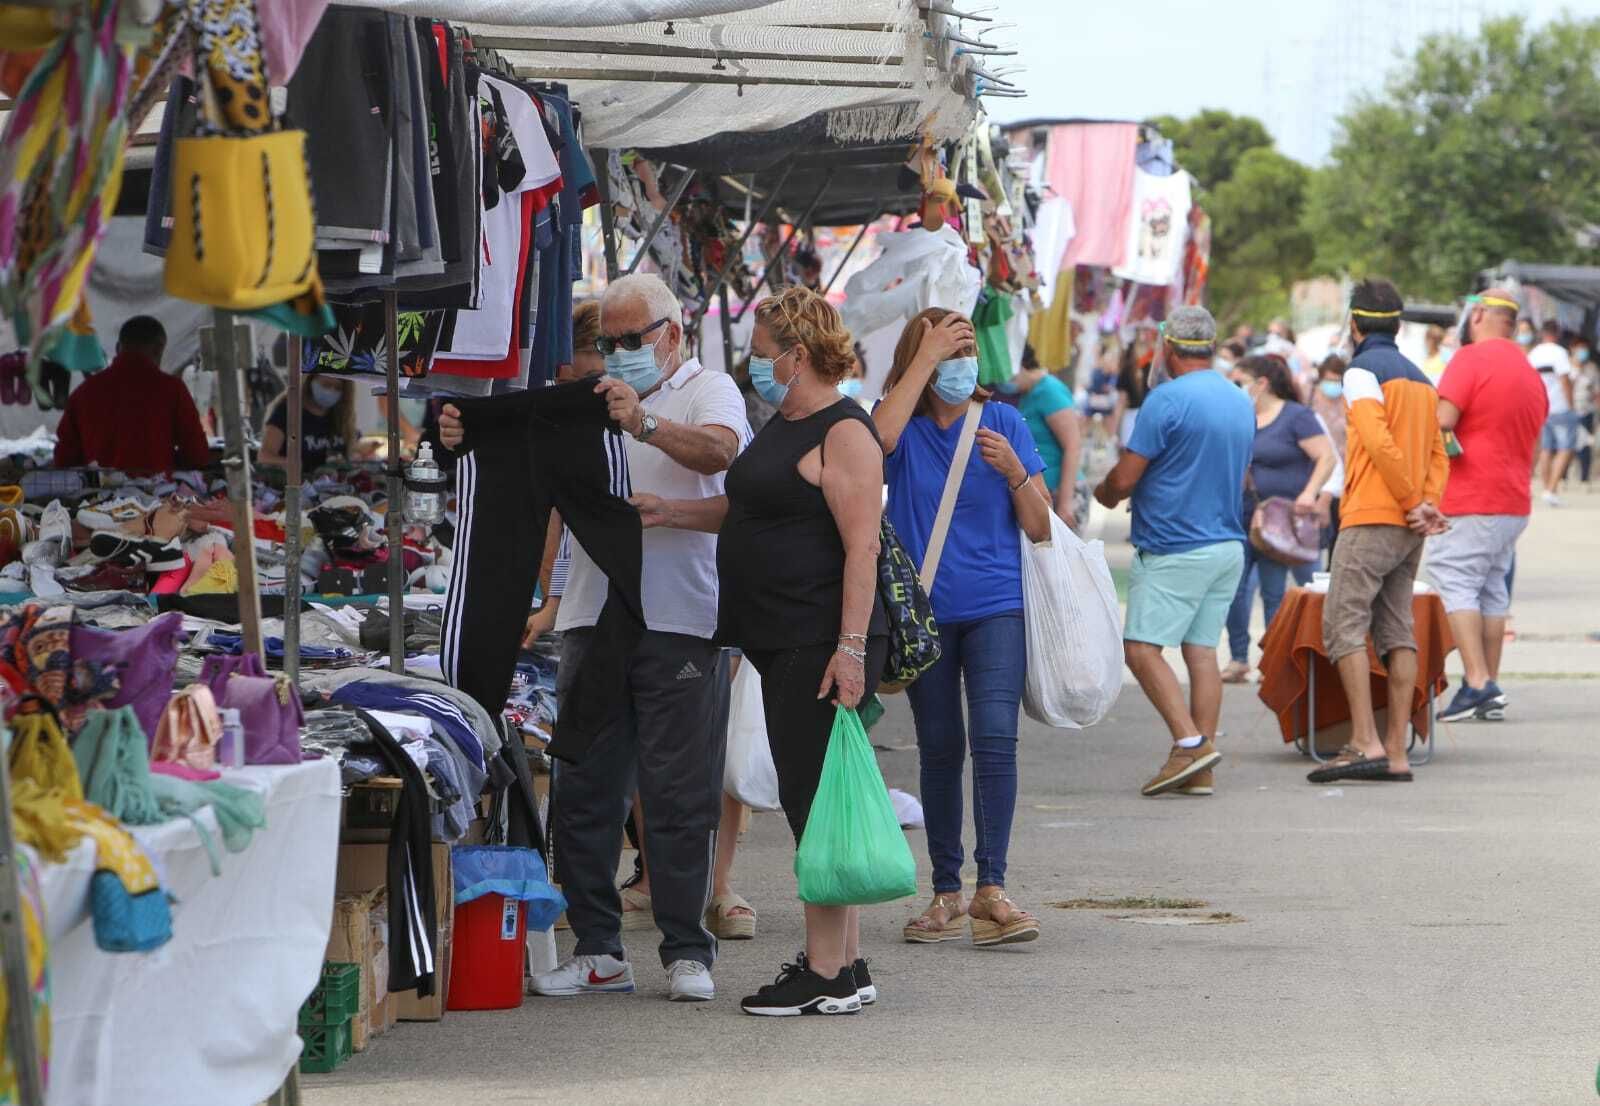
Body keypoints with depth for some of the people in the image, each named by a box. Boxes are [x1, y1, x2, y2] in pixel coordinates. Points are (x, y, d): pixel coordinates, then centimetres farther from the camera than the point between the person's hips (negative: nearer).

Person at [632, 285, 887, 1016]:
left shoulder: (844, 434, -13)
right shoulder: (783, 426, 17)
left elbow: (862, 547, -19)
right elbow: (749, 510, 28)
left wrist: (851, 646, -24)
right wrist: (671, 513, 19)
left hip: (821, 646, -10)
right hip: (782, 644, 10)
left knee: (816, 801, -8)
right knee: (808, 799, 12)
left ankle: (828, 976, -6)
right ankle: (845, 965, 17)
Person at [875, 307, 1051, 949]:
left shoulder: (1004, 423, 3)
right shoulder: (906, 425, 3)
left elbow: (1040, 529, 2)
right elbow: (880, 436, -25)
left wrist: (1014, 470, -16)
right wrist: (925, 355, -20)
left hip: (996, 608, -1)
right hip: (924, 611, 1)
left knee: (995, 736, -17)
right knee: (939, 750, 7)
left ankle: (991, 889, -17)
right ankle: (947, 894, 16)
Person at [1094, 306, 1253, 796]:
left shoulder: (1168, 400, -13)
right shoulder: (1243, 402, 12)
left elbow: (1124, 479, -12)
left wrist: (1103, 492, 9)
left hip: (1174, 549, -8)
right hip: (1228, 544, 8)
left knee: (1142, 647, -7)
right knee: (1201, 649, 7)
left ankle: (1189, 741, -19)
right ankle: (1200, 770, 3)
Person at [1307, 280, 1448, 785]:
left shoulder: (1362, 372, -6)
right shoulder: (1421, 379, 20)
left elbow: (1380, 443, -17)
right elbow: (1437, 455, 15)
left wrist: (1413, 503, -10)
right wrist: (1426, 504, 1)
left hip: (1371, 520, -8)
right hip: (1410, 531, 8)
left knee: (1343, 625, -9)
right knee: (1397, 632, 6)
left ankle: (1365, 743, -18)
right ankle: (1396, 752, 2)